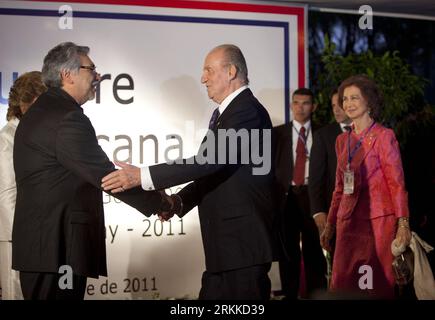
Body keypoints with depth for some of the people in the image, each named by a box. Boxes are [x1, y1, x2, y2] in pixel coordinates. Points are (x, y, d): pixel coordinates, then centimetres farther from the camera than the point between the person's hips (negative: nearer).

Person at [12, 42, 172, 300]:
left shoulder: (40, 112, 17)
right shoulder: (68, 118, -16)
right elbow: (105, 177, -17)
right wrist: (160, 203, -6)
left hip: (40, 244, 10)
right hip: (58, 248, -10)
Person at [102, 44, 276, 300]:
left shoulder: (248, 111, -15)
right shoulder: (223, 113, 17)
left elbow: (210, 161, -26)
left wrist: (142, 176, -27)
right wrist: (179, 201, 6)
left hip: (243, 243, -10)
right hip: (224, 243, 10)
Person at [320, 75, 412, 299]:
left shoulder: (384, 136, -4)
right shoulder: (342, 140, 14)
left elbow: (397, 183, -8)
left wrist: (403, 225, -15)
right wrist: (329, 225, 17)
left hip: (378, 221, -5)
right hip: (348, 222, 6)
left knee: (378, 285, -2)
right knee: (343, 285, 2)